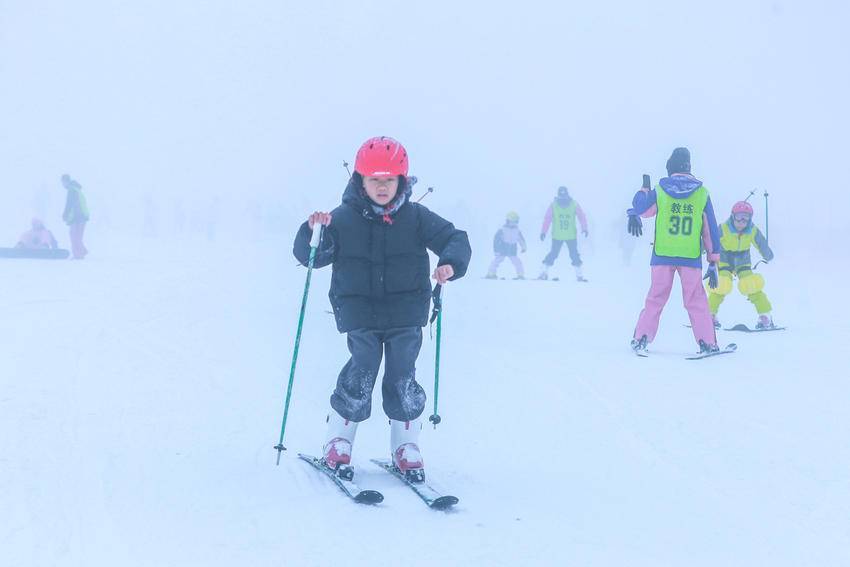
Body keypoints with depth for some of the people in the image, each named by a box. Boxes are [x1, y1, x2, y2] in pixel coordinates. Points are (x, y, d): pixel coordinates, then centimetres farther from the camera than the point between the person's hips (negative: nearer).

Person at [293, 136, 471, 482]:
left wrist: (450, 264, -20)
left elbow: (455, 239, 2)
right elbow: (310, 256, -5)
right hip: (360, 313, -1)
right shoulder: (343, 219, -2)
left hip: (406, 313, 1)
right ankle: (337, 443, 6)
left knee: (402, 377, -2)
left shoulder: (415, 218, 1)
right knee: (361, 373, -11)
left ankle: (406, 447, 15)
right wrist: (313, 233, -27)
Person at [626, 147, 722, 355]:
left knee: (656, 298, 11)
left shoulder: (659, 190, -1)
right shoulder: (702, 193, 1)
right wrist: (713, 262, 8)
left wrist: (643, 192, 38)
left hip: (662, 255, 0)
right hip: (691, 257, 0)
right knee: (696, 301, 7)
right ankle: (707, 343, 4)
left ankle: (641, 339, 6)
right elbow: (711, 230, 3)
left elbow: (640, 208, 17)